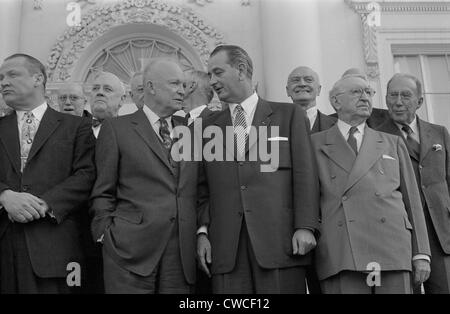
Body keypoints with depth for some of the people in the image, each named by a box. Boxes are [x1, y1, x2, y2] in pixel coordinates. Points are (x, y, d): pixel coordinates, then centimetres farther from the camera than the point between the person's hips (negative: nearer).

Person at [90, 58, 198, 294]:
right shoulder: (116, 128, 3)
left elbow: (197, 191, 14)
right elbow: (103, 193, 3)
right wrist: (108, 236, -4)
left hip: (182, 255, 4)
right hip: (130, 252, -3)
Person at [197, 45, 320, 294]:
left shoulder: (289, 115, 9)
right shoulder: (209, 128, 18)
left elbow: (304, 174, 2)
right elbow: (203, 188, 15)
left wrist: (305, 227, -7)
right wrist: (202, 230, 2)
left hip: (280, 240, -2)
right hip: (226, 246, 2)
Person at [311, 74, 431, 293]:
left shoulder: (393, 144, 19)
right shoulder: (315, 144, 13)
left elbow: (411, 200, 16)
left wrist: (421, 254, 9)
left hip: (392, 251, 2)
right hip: (340, 258, -2)